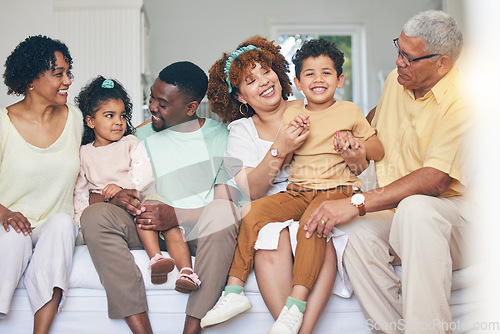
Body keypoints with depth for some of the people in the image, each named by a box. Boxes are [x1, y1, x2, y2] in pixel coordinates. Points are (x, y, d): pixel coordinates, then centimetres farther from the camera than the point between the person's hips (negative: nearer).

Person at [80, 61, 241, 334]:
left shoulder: (221, 137, 4)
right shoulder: (142, 137, 10)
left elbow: (227, 204, -6)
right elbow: (95, 195, 10)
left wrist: (179, 216, -23)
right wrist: (115, 197, -15)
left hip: (201, 230, -2)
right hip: (150, 229, 3)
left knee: (222, 211, -36)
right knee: (95, 215, -25)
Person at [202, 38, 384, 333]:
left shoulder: (349, 111, 9)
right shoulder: (292, 113, 15)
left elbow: (379, 152, 11)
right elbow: (278, 160, 10)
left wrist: (356, 144, -9)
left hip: (337, 190, -4)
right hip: (297, 192, 4)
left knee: (311, 221, -35)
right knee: (253, 212, -18)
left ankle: (296, 305, -36)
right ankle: (234, 290, -13)